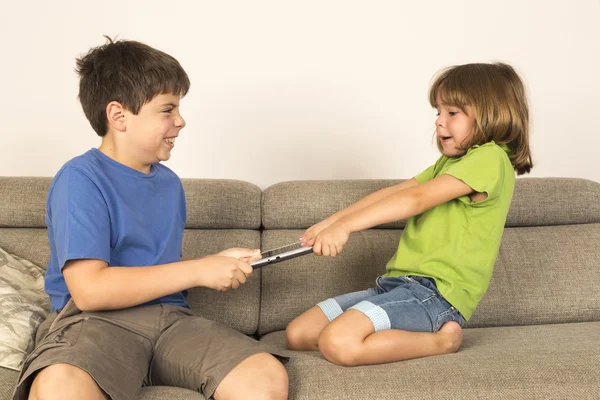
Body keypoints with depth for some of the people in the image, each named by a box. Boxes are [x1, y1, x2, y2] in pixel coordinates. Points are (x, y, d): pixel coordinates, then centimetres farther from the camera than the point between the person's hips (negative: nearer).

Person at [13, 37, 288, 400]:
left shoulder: (170, 182, 15)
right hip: (95, 319, -5)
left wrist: (218, 265, 4)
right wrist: (199, 270, -14)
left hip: (171, 316, 6)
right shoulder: (81, 179, -6)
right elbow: (89, 289, -17)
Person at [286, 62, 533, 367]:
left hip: (436, 293, -10)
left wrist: (346, 225, -23)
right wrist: (329, 223, 2)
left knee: (338, 342, -31)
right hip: (396, 283, 10)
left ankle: (440, 342, -9)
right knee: (297, 334, 3)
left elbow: (416, 198, -18)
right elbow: (394, 192, 12)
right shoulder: (449, 162, 23)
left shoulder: (490, 159, -9)